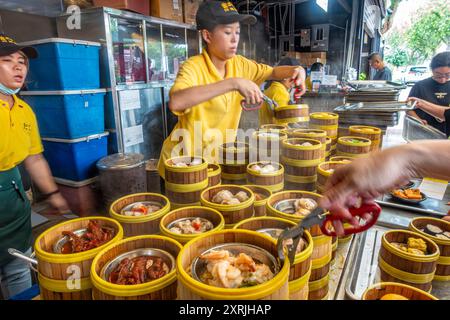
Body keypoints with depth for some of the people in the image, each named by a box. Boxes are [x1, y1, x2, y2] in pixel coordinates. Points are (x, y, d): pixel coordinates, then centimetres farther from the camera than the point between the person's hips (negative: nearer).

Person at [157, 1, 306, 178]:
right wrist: (233, 83, -42)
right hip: (183, 162, -5)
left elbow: (273, 72, 10)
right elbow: (175, 102, -42)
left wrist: (295, 70, -12)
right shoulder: (193, 67, -22)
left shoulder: (238, 64, -2)